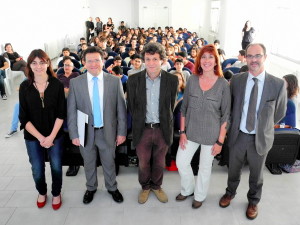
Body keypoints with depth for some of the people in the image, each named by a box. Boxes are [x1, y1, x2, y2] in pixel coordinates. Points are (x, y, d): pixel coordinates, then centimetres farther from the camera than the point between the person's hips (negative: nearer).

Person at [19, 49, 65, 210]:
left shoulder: (57, 85, -8)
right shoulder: (24, 87, -6)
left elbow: (61, 114, -8)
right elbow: (24, 117, -6)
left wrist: (51, 136, -14)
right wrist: (40, 137, -13)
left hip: (55, 135, -1)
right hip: (32, 137, 1)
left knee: (56, 167, 13)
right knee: (37, 169, 14)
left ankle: (56, 193, 39)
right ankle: (41, 192, 43)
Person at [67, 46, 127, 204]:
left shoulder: (115, 81, -7)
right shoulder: (75, 82, -6)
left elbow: (121, 109, -4)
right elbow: (71, 111, -3)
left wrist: (121, 132, -4)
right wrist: (74, 134, -6)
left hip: (108, 132, 0)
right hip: (86, 132, 1)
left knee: (109, 162, 17)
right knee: (89, 163, 19)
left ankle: (112, 188, 43)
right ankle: (91, 188, 45)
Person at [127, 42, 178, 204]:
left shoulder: (172, 80, -7)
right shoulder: (133, 79, -7)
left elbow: (171, 106, 3)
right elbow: (131, 106, 3)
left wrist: (164, 123, 7)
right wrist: (138, 122, 6)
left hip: (163, 129, 0)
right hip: (142, 129, 0)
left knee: (159, 162, 18)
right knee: (143, 163, 17)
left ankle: (156, 186, 44)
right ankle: (145, 187, 43)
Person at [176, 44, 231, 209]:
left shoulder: (223, 84, -10)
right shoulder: (192, 80, -3)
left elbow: (225, 115, -7)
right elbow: (184, 108, 2)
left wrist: (220, 141, -8)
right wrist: (182, 132, -1)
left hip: (211, 134, -2)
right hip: (190, 131, 3)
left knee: (205, 167, 13)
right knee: (181, 162, 10)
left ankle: (199, 196, 40)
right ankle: (188, 189, 39)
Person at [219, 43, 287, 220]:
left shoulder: (278, 84, -14)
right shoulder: (236, 80, -8)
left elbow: (280, 113, 0)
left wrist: (263, 126, 7)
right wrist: (235, 125, 4)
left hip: (260, 138, -1)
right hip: (238, 135, 1)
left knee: (256, 174, 20)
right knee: (234, 170, 22)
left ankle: (253, 201, 47)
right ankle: (230, 193, 50)